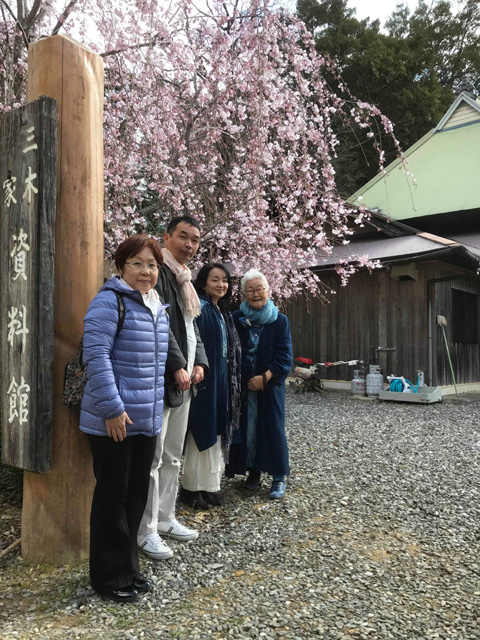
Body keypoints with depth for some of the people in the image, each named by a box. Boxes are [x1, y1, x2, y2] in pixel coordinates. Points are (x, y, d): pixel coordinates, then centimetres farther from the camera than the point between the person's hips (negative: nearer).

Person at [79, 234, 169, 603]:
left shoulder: (159, 308, 13)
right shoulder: (110, 301, -12)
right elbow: (96, 355, -18)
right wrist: (112, 408, -21)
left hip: (147, 420, 8)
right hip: (114, 420, -8)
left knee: (137, 494, 16)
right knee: (112, 496, 4)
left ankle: (128, 567, 33)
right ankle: (110, 576, 21)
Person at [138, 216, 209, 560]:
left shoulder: (185, 279, 17)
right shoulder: (158, 271, -11)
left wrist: (199, 362, 5)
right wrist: (178, 366, -18)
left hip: (185, 380, 10)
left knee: (173, 456, 17)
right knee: (152, 457, -3)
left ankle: (165, 518, 29)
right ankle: (146, 531, 8)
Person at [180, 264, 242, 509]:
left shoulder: (224, 312, 14)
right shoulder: (200, 309, -12)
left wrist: (231, 382, 14)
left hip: (221, 382, 8)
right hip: (204, 379, -8)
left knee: (215, 433, 12)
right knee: (201, 433, -1)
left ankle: (209, 485, 23)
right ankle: (191, 488, 12)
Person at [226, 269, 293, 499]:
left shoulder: (280, 320, 0)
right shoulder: (236, 319, 3)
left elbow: (285, 356, -4)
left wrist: (265, 377, -15)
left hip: (271, 384, -1)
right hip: (243, 385, 2)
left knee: (273, 427, 0)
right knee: (247, 427, 5)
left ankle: (279, 477, 10)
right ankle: (253, 471, 20)